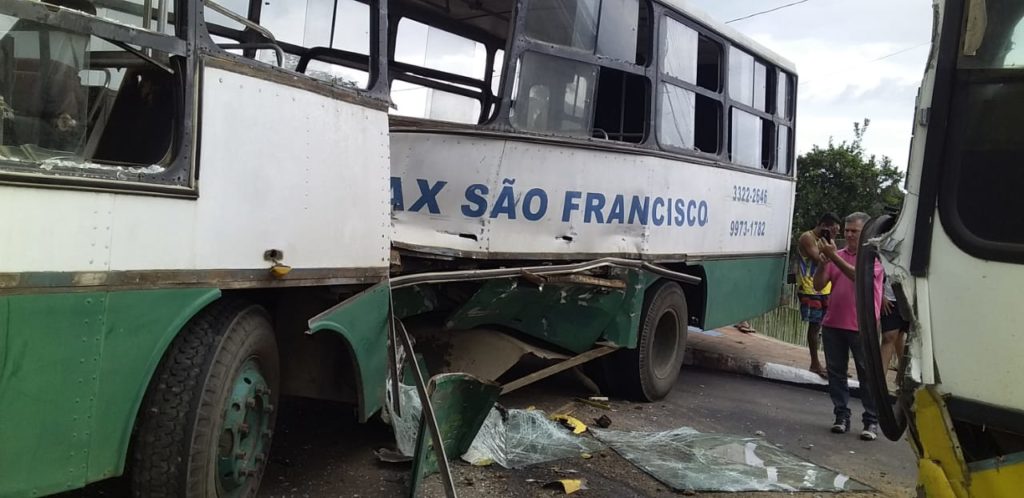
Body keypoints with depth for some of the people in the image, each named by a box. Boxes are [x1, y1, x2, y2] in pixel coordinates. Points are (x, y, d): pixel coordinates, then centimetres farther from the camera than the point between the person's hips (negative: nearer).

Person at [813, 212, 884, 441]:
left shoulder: (874, 256, -2)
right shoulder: (838, 255, 9)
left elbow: (858, 275, -21)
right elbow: (818, 285, 4)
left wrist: (833, 256, -23)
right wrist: (824, 260, -10)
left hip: (861, 327, -4)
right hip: (833, 324, 5)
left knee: (867, 374, 1)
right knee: (836, 371, 8)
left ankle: (871, 421, 8)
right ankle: (841, 416, 18)